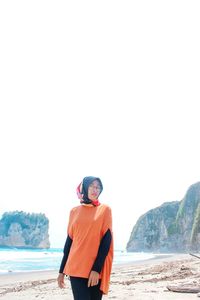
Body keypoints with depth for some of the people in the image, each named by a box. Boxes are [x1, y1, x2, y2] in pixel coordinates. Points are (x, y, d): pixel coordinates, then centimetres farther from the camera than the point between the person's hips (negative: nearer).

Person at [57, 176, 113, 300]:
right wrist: (62, 270, 9)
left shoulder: (105, 209, 3)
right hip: (76, 268, 1)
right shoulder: (75, 211, 10)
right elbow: (69, 240, 12)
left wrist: (97, 268, -13)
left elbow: (106, 240, -4)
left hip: (96, 269, -1)